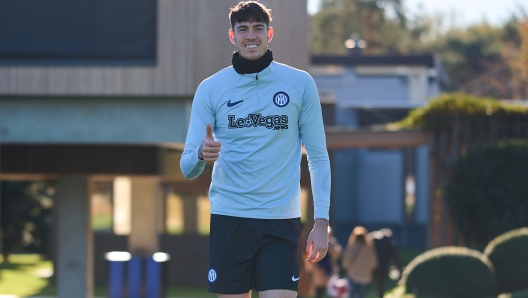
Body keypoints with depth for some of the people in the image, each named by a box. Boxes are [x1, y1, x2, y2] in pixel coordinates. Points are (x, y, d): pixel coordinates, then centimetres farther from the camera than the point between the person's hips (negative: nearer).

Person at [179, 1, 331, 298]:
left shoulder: (301, 84, 2)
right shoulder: (210, 89, 3)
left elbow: (318, 156, 5)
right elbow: (187, 167, 1)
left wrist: (322, 221, -3)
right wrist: (201, 154, -23)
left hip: (281, 220, -1)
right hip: (229, 218, 1)